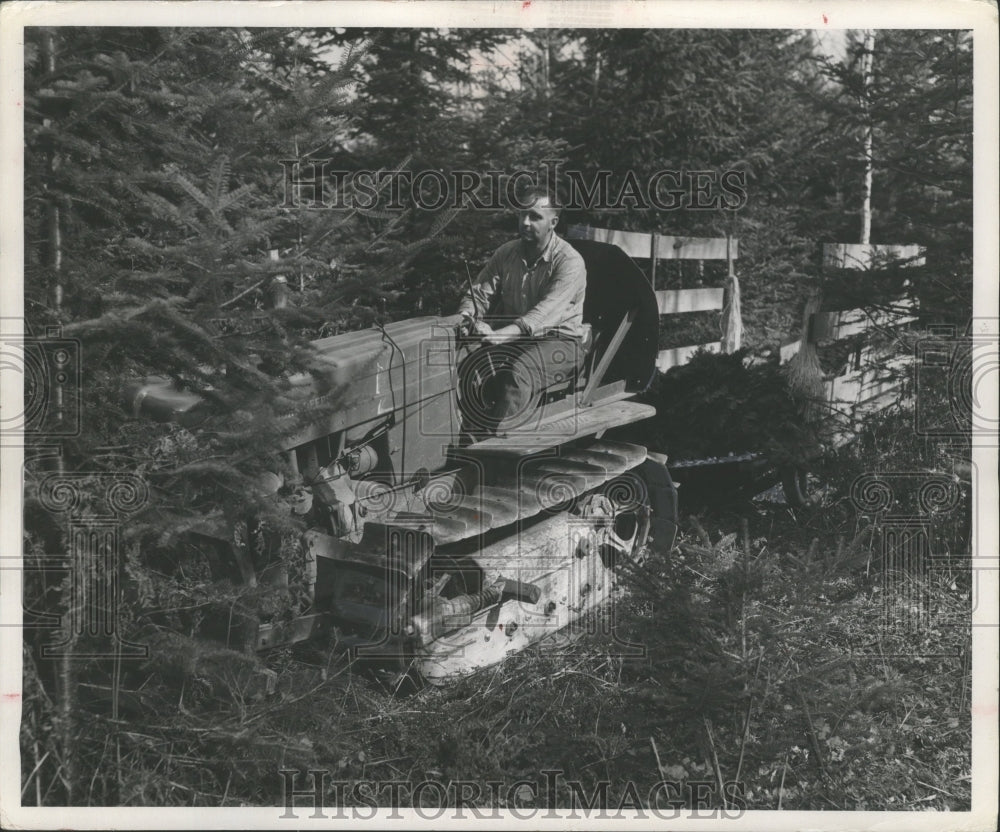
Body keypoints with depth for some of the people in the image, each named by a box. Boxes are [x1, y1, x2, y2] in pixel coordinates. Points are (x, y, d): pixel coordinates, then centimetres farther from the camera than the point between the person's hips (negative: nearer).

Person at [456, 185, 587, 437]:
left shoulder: (570, 262, -13)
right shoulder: (506, 253, 7)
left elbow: (546, 311, -28)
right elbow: (479, 294, 3)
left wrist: (503, 334, -42)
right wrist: (467, 318, -22)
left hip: (558, 341, -5)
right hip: (513, 341, 5)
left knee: (516, 375, -37)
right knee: (468, 368, -25)